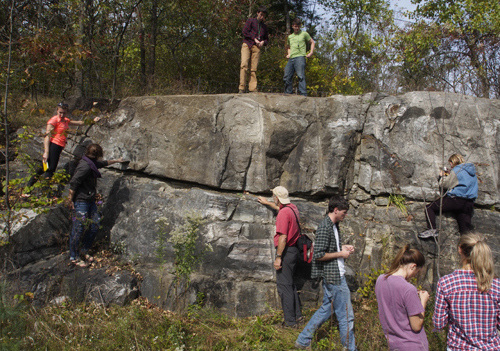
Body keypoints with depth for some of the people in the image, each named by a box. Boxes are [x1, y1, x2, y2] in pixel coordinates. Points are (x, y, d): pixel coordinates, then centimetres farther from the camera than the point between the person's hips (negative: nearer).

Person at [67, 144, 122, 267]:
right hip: (80, 201, -10)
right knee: (78, 229, -4)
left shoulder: (92, 163, 12)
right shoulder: (85, 166, -19)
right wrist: (70, 199, -19)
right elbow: (73, 182, -21)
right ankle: (74, 257, 7)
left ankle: (85, 251, 26)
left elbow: (103, 163, 34)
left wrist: (116, 161, 47)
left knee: (94, 225, 11)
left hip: (90, 200, 10)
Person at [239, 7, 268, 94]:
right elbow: (245, 31, 3)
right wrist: (254, 39, -3)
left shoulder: (264, 26, 26)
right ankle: (242, 88, -23)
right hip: (247, 45, -3)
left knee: (254, 68, -6)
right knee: (244, 65, -20)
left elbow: (266, 38, 28)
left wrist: (263, 42, 5)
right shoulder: (250, 21, 15)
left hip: (257, 47, 3)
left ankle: (253, 89, -10)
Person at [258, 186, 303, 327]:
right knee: (290, 284, 19)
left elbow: (283, 237, -23)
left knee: (284, 286, -4)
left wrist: (278, 257, -21)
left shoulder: (283, 213, -18)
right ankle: (297, 315, 25)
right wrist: (266, 203, 48)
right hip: (294, 250, 10)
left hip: (286, 251, -10)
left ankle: (290, 321, -1)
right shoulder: (292, 208, 10)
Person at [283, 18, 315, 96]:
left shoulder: (304, 34, 11)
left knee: (301, 76, -16)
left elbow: (312, 42, 16)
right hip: (291, 59, 5)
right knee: (287, 77, 0)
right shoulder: (290, 37, 24)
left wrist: (311, 52, 3)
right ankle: (288, 94, 8)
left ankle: (303, 94, -21)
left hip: (300, 57, -5)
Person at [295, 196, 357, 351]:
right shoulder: (325, 228, -20)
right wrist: (340, 254, -15)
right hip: (333, 276, -10)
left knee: (326, 309, 18)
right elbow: (318, 255, -23)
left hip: (337, 275, 10)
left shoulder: (334, 225, 11)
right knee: (346, 316, 1)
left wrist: (343, 247, 9)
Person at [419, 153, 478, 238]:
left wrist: (442, 176, 17)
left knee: (429, 208, -3)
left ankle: (432, 230, -14)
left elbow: (445, 184, -3)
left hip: (457, 200, -8)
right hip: (469, 204, 8)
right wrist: (449, 175, 24)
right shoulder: (472, 170, 19)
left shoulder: (457, 170, -5)